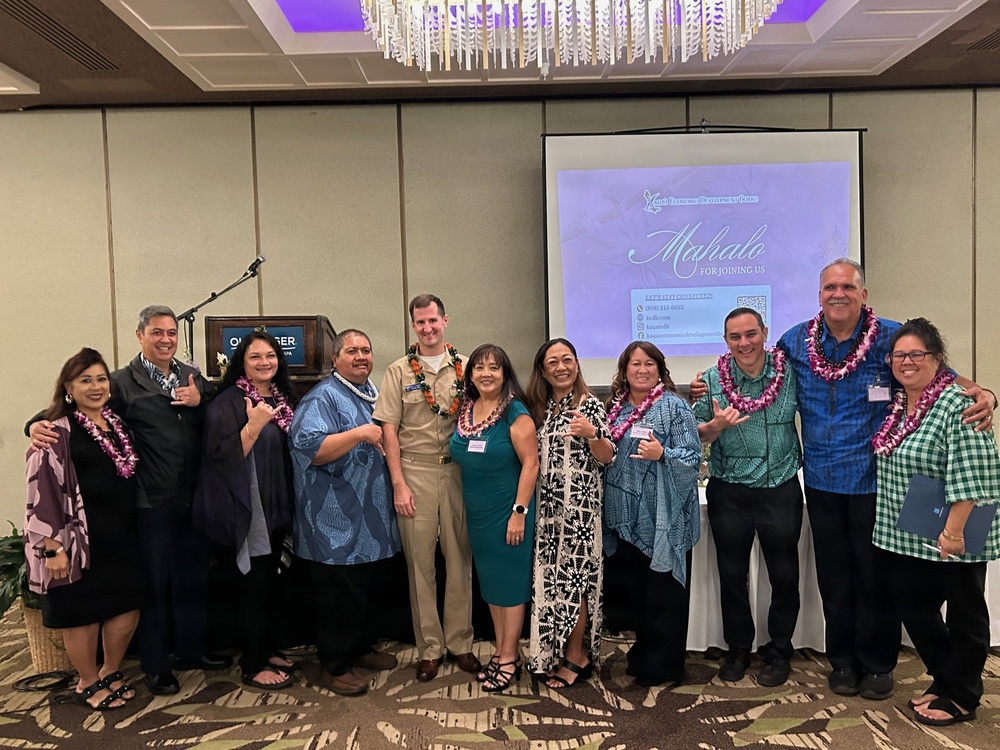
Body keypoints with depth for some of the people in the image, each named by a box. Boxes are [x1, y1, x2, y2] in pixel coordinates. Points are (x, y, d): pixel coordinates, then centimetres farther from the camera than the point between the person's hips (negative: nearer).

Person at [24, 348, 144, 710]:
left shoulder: (118, 423, 9)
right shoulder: (58, 432, -10)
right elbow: (43, 492, -13)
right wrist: (52, 546, -16)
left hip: (121, 536, 6)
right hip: (79, 539, -6)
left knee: (127, 608, 11)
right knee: (83, 614, 8)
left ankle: (110, 672, 34)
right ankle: (88, 684, 29)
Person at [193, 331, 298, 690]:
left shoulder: (282, 398, 9)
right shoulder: (227, 403, -13)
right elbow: (220, 455, -21)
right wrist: (253, 425, -29)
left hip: (276, 507, 7)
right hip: (246, 509, -7)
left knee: (270, 582, 17)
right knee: (254, 585, 0)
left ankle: (268, 650, 31)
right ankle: (252, 666, 14)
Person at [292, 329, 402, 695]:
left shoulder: (374, 394, 14)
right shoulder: (323, 398, -12)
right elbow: (309, 448, -26)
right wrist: (360, 433, -31)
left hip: (373, 521, 8)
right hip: (338, 524, -8)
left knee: (369, 589, 19)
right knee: (341, 595, 2)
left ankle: (361, 648, 36)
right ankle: (334, 665, 18)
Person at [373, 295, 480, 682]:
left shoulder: (465, 367, 5)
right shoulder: (399, 371, 2)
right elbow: (388, 429, 0)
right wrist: (399, 484, -6)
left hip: (458, 469, 1)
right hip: (415, 471, -1)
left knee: (460, 558, 7)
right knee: (420, 561, 6)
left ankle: (460, 642, 21)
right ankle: (429, 647, 19)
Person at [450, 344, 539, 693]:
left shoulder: (515, 412, -13)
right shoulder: (465, 410, 6)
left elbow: (530, 463, -16)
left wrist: (519, 511, -19)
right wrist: (463, 505, 12)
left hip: (508, 511, -6)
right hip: (477, 512, 7)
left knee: (510, 580, 4)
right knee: (490, 580, 14)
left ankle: (509, 658, 17)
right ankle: (502, 652, 28)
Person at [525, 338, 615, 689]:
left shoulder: (590, 405, -6)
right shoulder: (540, 407, 10)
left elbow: (608, 458, -8)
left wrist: (592, 434, -25)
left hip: (579, 505, -5)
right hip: (547, 505, 5)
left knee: (572, 576, 0)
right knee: (550, 577, 10)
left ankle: (576, 657, 14)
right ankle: (554, 652, 24)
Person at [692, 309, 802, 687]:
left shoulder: (790, 372, -5)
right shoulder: (712, 379, -4)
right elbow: (698, 434, 1)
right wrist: (716, 425, -19)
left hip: (781, 489, 0)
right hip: (729, 492, 1)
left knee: (784, 576, 11)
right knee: (732, 574, 12)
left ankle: (778, 652, 31)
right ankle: (738, 649, 32)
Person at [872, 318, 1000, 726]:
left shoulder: (958, 405, -18)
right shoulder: (896, 404, 7)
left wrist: (954, 531, -24)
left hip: (951, 539, -8)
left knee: (964, 615, 10)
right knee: (912, 606, 14)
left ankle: (961, 698, 25)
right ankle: (944, 680, 33)